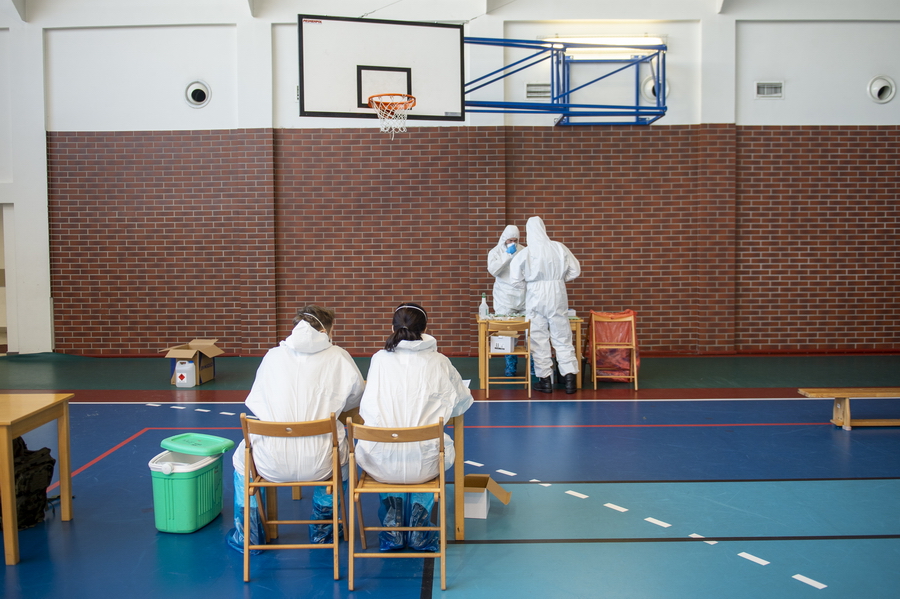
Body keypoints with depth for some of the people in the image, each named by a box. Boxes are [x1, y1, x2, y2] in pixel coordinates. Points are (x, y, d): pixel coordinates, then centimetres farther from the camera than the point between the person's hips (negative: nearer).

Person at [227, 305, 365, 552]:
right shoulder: (338, 357, 3)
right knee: (343, 450, 35)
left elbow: (254, 403, 14)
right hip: (320, 462, 0)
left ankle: (246, 536, 43)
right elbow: (357, 397, 12)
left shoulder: (272, 356, 6)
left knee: (241, 455, 35)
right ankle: (322, 530, 44)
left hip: (271, 463, 1)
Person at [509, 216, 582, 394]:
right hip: (557, 297, 2)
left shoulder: (524, 253, -10)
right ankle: (570, 378, 9)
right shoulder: (559, 248, -4)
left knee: (539, 339, 8)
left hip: (535, 298, -1)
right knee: (563, 339, 9)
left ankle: (545, 379, 12)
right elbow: (575, 270, 2)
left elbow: (516, 279, -8)